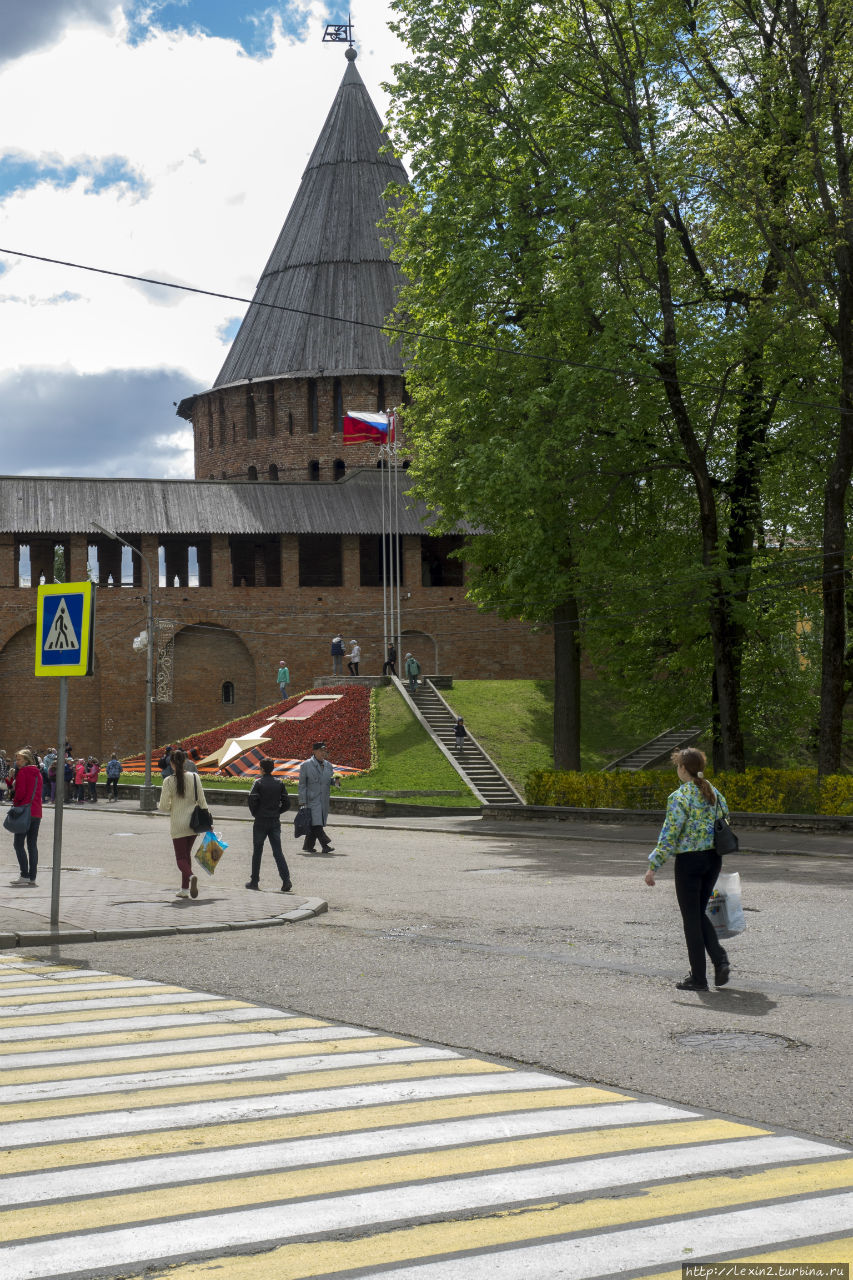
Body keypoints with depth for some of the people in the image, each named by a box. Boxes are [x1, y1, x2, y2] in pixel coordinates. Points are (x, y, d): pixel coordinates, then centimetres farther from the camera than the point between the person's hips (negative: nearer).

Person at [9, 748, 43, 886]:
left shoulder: (22, 772, -7)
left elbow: (20, 791, -15)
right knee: (32, 845, 7)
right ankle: (32, 878, 5)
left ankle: (25, 875, -11)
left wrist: (15, 802, 2)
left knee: (19, 844, -2)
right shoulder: (37, 772, 14)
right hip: (37, 812, 7)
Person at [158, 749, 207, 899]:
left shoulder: (169, 781, -11)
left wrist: (160, 806, 15)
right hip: (193, 823, 4)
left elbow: (164, 807, -9)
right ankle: (184, 889, 17)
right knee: (186, 855, 18)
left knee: (181, 857, 2)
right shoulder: (194, 777, -2)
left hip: (177, 824, -4)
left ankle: (191, 876, -28)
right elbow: (202, 801, 0)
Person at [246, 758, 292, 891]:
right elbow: (287, 803, 2)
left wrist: (255, 814, 1)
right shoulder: (279, 783, 3)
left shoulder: (259, 783, -9)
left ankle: (254, 881, 14)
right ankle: (286, 879, -11)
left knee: (257, 852, 9)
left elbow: (252, 800, -15)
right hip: (275, 822, 3)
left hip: (261, 822, -3)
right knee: (278, 852, 2)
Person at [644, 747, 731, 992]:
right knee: (699, 914, 20)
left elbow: (669, 835, -16)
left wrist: (653, 866, -10)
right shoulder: (714, 794, 7)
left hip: (689, 861, -6)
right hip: (713, 858, 6)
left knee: (691, 917, 4)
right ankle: (720, 961, 4)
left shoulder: (680, 797, -14)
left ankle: (698, 978, 8)